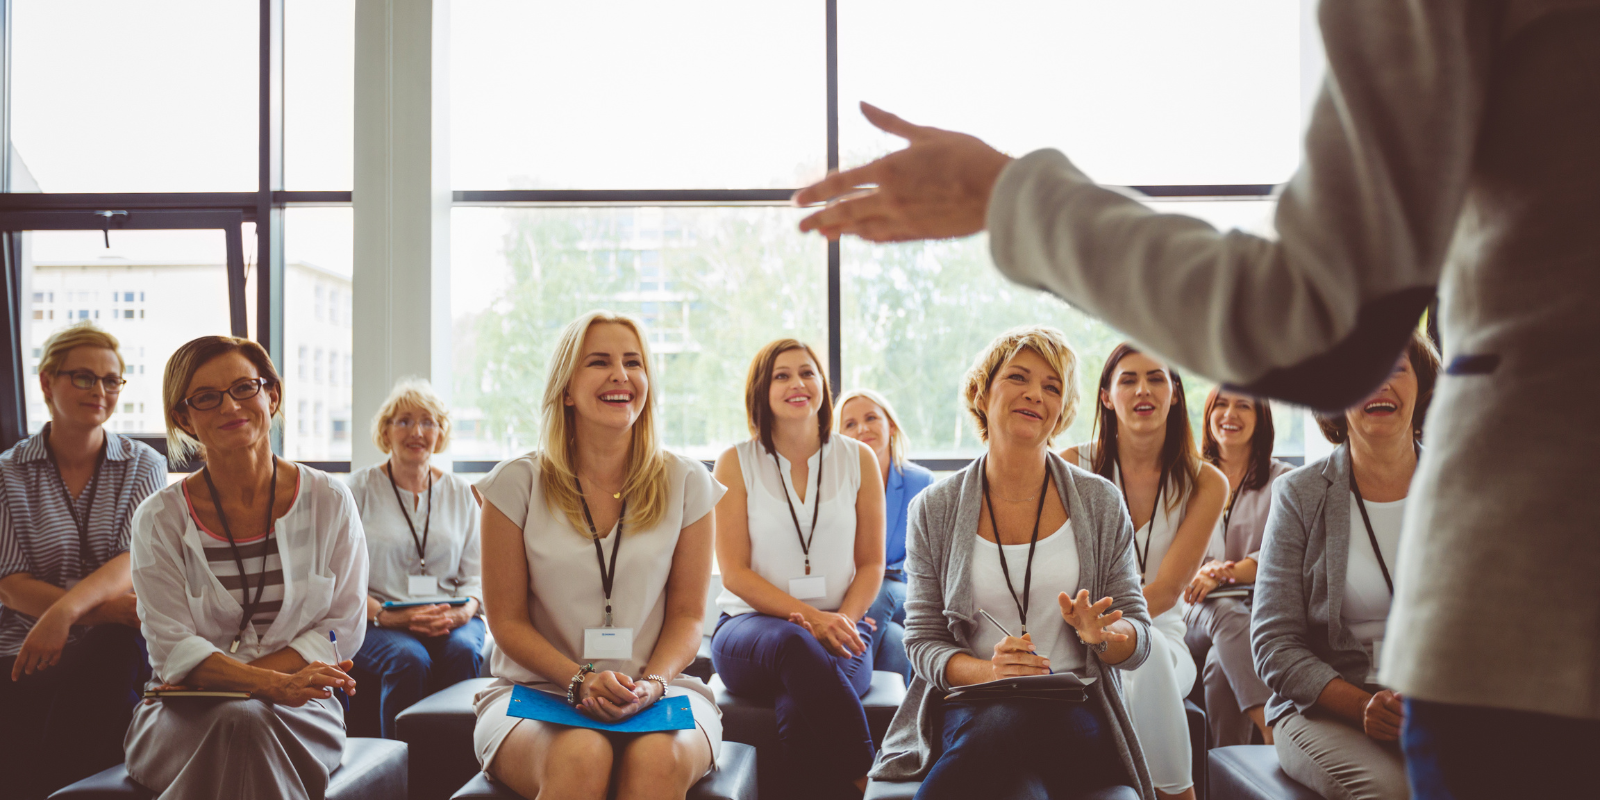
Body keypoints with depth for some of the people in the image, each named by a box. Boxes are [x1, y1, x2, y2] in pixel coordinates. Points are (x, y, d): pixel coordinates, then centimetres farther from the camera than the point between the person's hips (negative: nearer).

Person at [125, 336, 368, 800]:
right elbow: (171, 647, -6)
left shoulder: (329, 501, 3)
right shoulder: (160, 519, 2)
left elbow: (345, 627, 2)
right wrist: (270, 683, -25)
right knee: (238, 721, -35)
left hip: (298, 709, 0)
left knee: (254, 720, -35)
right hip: (184, 713, 0)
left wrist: (228, 677, -12)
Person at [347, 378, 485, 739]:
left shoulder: (460, 493, 16)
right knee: (409, 659, -35)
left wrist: (465, 611, -10)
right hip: (376, 622, -2)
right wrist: (385, 615, -18)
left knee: (463, 651, -33)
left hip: (450, 619, 2)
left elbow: (475, 573, 13)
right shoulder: (359, 489, 7)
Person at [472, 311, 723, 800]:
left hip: (657, 691, 1)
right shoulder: (517, 484, 1)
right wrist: (582, 681, -15)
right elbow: (508, 621, 1)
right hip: (535, 692, 0)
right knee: (581, 760, -35)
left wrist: (652, 684, -14)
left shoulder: (686, 484, 5)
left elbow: (687, 614, 6)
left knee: (658, 760, -35)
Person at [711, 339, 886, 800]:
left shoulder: (859, 460, 11)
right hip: (750, 627, -1)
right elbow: (734, 572, -1)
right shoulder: (735, 464, 5)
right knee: (794, 644, -39)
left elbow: (872, 564, 11)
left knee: (799, 713, -36)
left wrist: (845, 618, -11)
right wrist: (808, 616, -16)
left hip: (839, 632, 1)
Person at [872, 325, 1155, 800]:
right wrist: (989, 671, -17)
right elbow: (923, 641, 5)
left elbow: (1139, 642, 9)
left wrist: (1101, 636, -16)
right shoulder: (934, 511, 6)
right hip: (971, 710, 0)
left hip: (1074, 711, 1)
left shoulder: (1100, 503, 8)